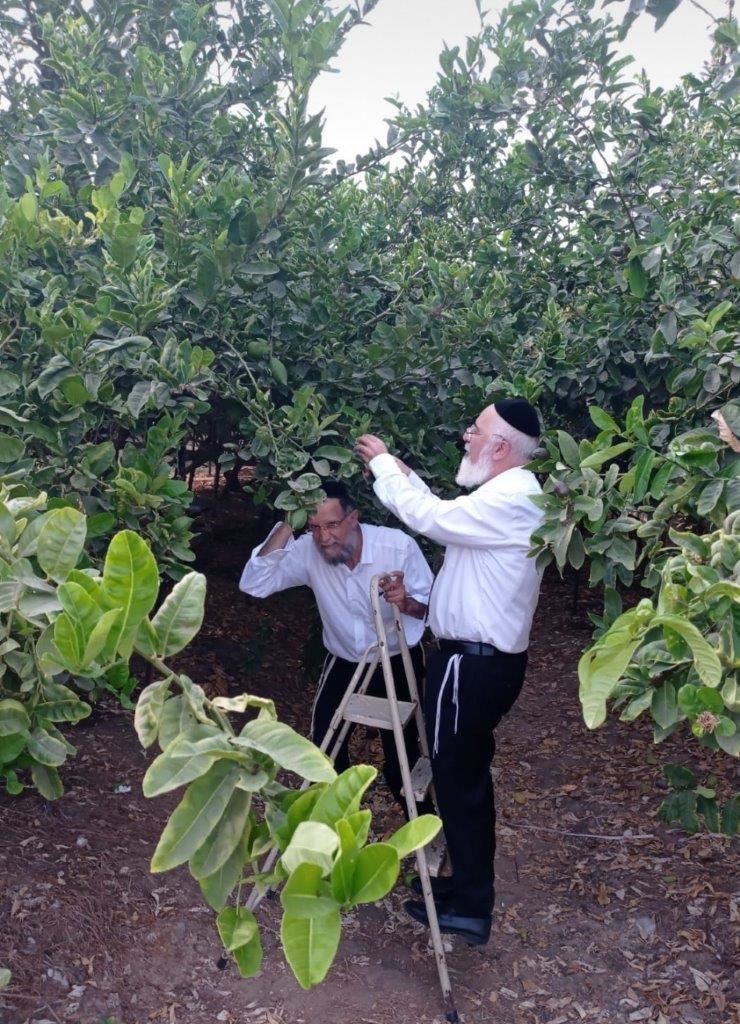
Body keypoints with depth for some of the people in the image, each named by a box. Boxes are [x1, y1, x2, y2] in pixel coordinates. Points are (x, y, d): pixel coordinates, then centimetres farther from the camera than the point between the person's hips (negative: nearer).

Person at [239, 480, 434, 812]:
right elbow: (253, 584, -29)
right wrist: (286, 526, -33)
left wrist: (406, 602, -37)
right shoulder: (308, 550, -19)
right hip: (343, 662, 3)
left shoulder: (399, 546, -23)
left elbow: (432, 606, -14)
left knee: (401, 757, 1)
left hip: (398, 663, -2)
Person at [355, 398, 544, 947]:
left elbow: (430, 517, -21)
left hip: (473, 663, -10)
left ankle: (470, 905, 16)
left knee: (458, 777, 2)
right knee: (467, 773, 20)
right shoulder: (509, 494, 12)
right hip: (484, 658, 10)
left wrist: (383, 465, -8)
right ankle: (469, 883, 34)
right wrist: (400, 471, 11)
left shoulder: (508, 500, -21)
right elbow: (444, 514, 17)